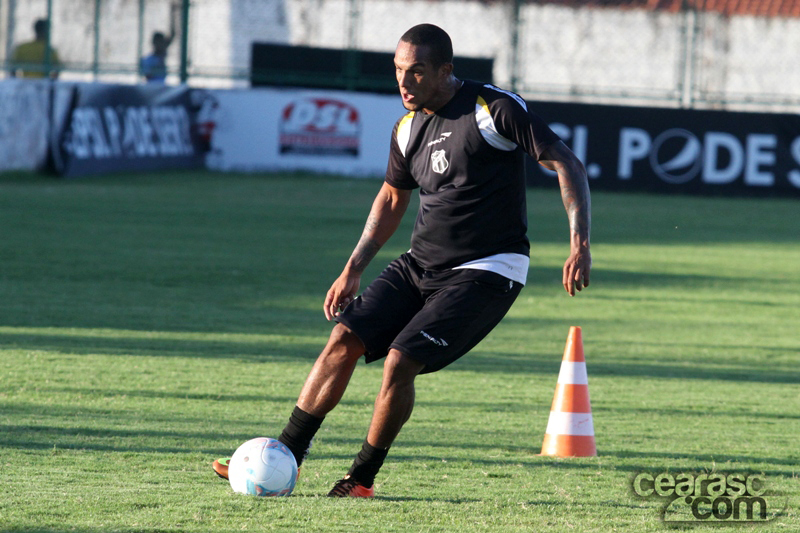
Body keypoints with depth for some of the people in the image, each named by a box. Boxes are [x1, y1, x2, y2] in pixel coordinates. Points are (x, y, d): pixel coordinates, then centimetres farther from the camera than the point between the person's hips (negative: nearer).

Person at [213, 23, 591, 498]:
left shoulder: (496, 110, -14)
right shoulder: (409, 129, 7)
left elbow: (566, 164, -12)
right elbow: (392, 199, 23)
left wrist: (580, 244, -22)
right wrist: (353, 270, 19)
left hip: (485, 273, -7)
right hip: (421, 264, 7)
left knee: (400, 361, -19)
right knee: (344, 340, -6)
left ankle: (362, 480, -3)